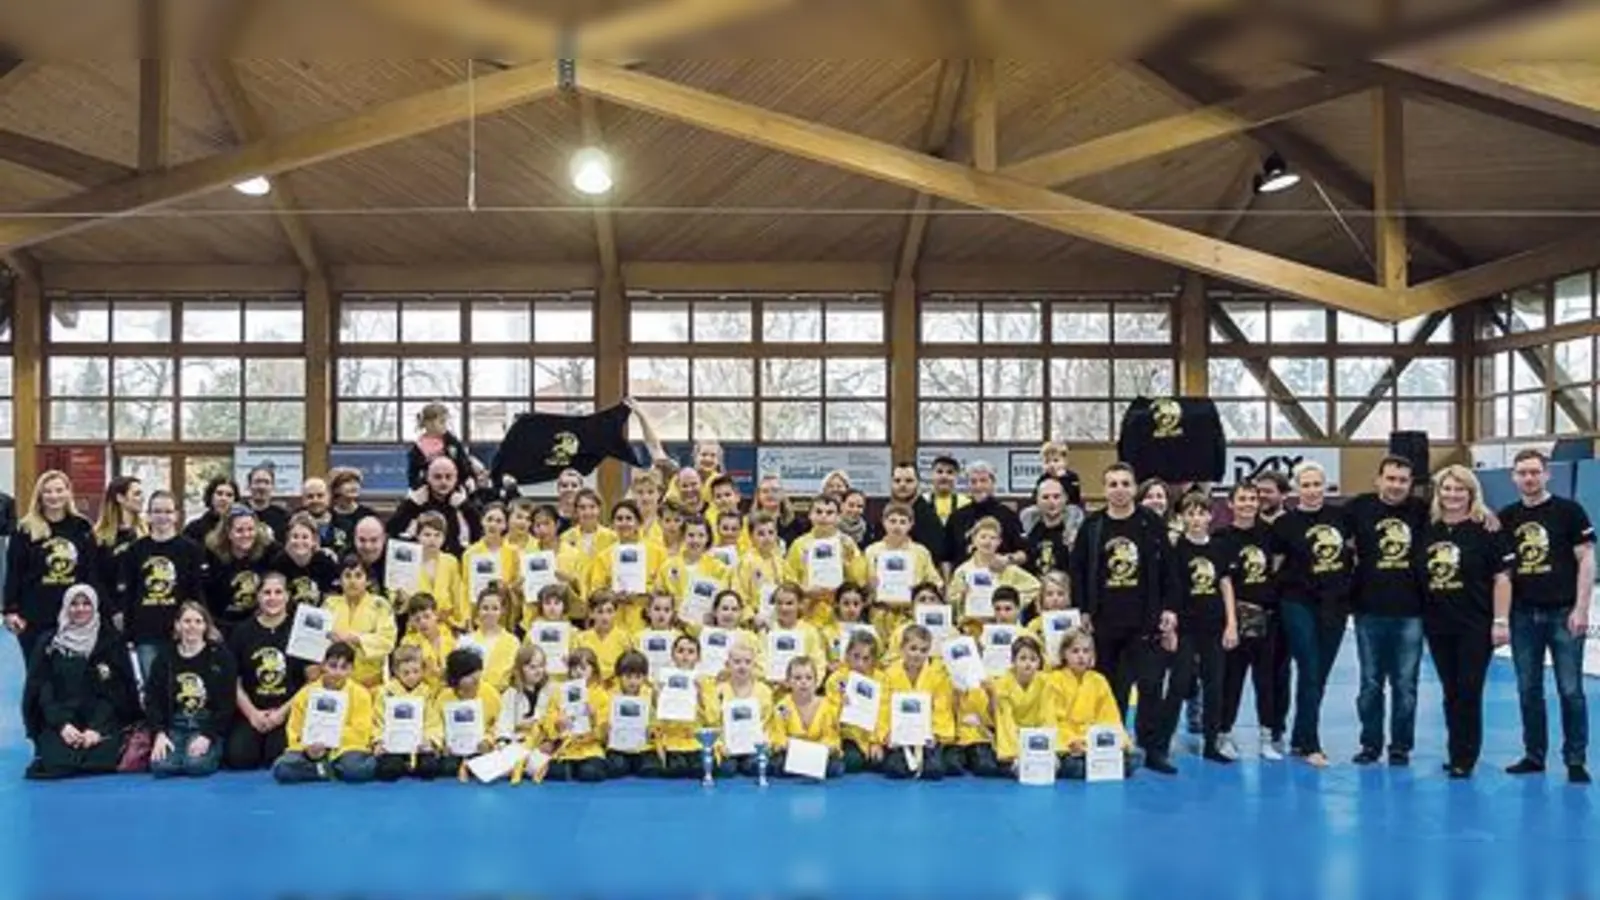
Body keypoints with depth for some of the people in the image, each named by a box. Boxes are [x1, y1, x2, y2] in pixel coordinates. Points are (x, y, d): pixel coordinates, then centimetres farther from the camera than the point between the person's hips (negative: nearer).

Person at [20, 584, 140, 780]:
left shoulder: (110, 641, 5)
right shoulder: (48, 643, 8)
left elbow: (116, 691, -1)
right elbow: (41, 690, 2)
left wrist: (97, 728, -14)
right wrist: (62, 725, -13)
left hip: (103, 720, -1)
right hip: (58, 721, 1)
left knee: (103, 760, -26)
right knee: (57, 762, -25)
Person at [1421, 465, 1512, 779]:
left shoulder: (1486, 530, -7)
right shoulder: (1427, 529, 6)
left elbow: (1502, 577, -7)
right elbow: (1416, 576, 14)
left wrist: (1501, 621, -11)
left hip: (1475, 626, -4)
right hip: (1437, 626, 4)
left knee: (1468, 693, -2)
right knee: (1451, 693, 12)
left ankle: (1464, 758, 8)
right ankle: (1457, 752, 23)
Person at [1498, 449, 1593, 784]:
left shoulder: (1568, 511, -2)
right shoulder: (1506, 517, 9)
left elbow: (1586, 560, -3)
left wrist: (1580, 609, -10)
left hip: (1563, 613, -4)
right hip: (1524, 615, 4)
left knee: (1570, 689, -1)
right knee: (1528, 689, 8)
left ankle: (1576, 760, 9)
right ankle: (1534, 755, 18)